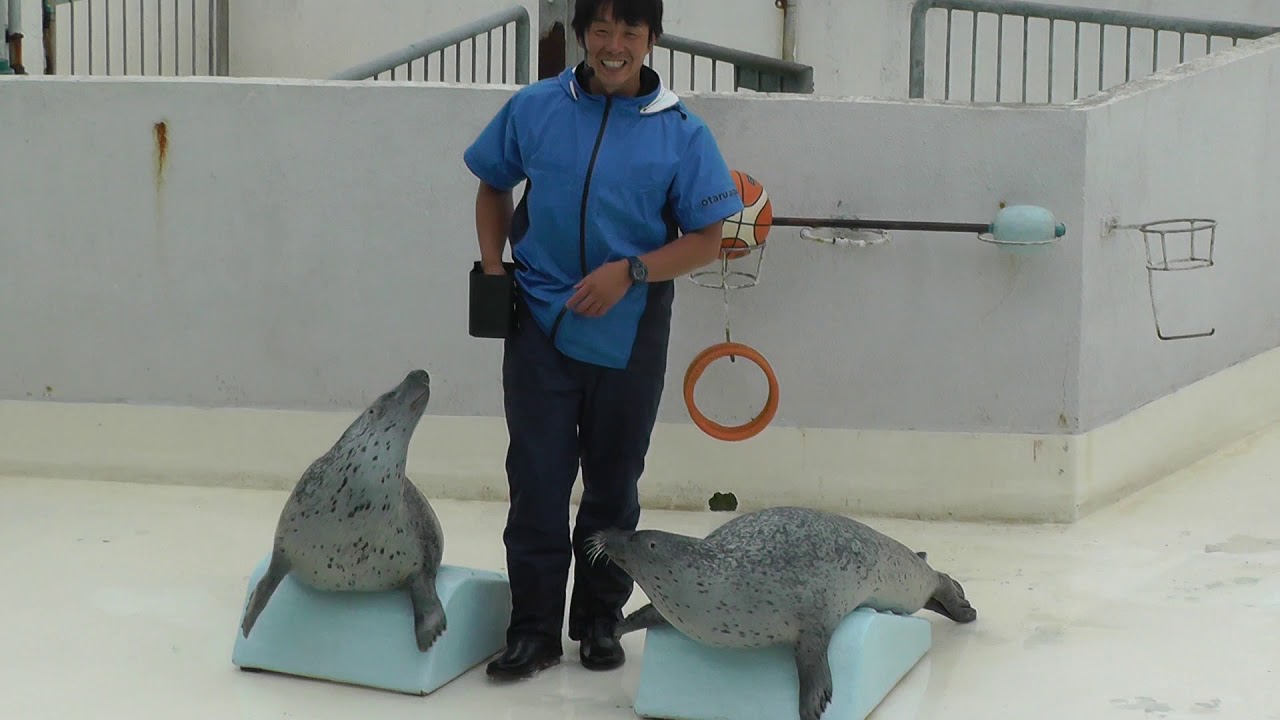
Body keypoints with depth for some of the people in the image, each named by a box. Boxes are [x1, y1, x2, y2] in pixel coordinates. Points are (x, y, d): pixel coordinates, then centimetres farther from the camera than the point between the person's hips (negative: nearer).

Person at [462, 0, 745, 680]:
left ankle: (599, 619, 26)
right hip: (539, 320, 0)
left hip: (629, 334, 0)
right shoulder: (534, 109, -1)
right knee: (537, 476, -1)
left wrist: (630, 272, -17)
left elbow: (705, 240, -4)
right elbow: (493, 186, 14)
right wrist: (492, 271, 3)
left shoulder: (681, 133, -5)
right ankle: (534, 627, 9)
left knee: (613, 481, 12)